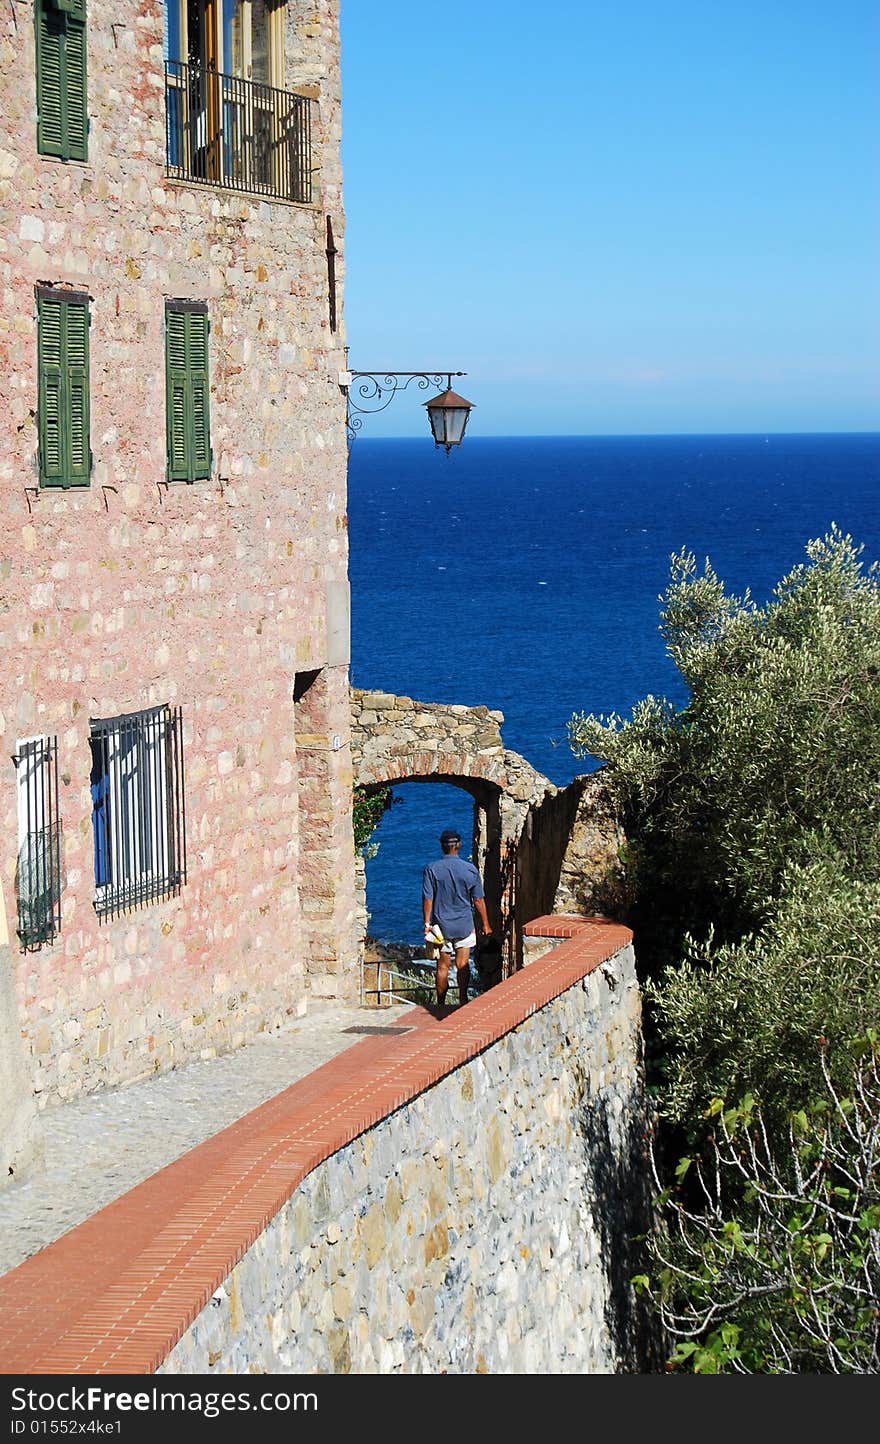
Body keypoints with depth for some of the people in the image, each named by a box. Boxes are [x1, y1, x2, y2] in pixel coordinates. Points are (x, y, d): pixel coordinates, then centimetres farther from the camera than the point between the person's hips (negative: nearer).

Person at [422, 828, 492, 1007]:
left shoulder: (431, 869, -8)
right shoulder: (470, 869, -6)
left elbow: (427, 899, -9)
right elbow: (478, 900, -1)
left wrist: (427, 923, -3)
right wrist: (485, 925, 8)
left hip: (441, 925, 0)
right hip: (464, 925, 0)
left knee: (442, 967, 8)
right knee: (463, 965, 6)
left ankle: (441, 1004, 12)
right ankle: (463, 998, 0)